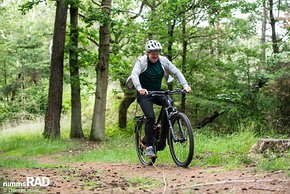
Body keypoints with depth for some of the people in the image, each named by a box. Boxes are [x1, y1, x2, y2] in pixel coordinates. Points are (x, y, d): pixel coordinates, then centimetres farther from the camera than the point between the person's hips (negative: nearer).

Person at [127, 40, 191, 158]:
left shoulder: (163, 61, -4)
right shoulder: (142, 61, -15)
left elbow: (176, 72, -7)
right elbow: (134, 74, -30)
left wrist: (185, 85, -23)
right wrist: (139, 88, -48)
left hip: (157, 92, 4)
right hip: (144, 93, -4)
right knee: (151, 117, -21)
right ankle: (149, 147, -13)